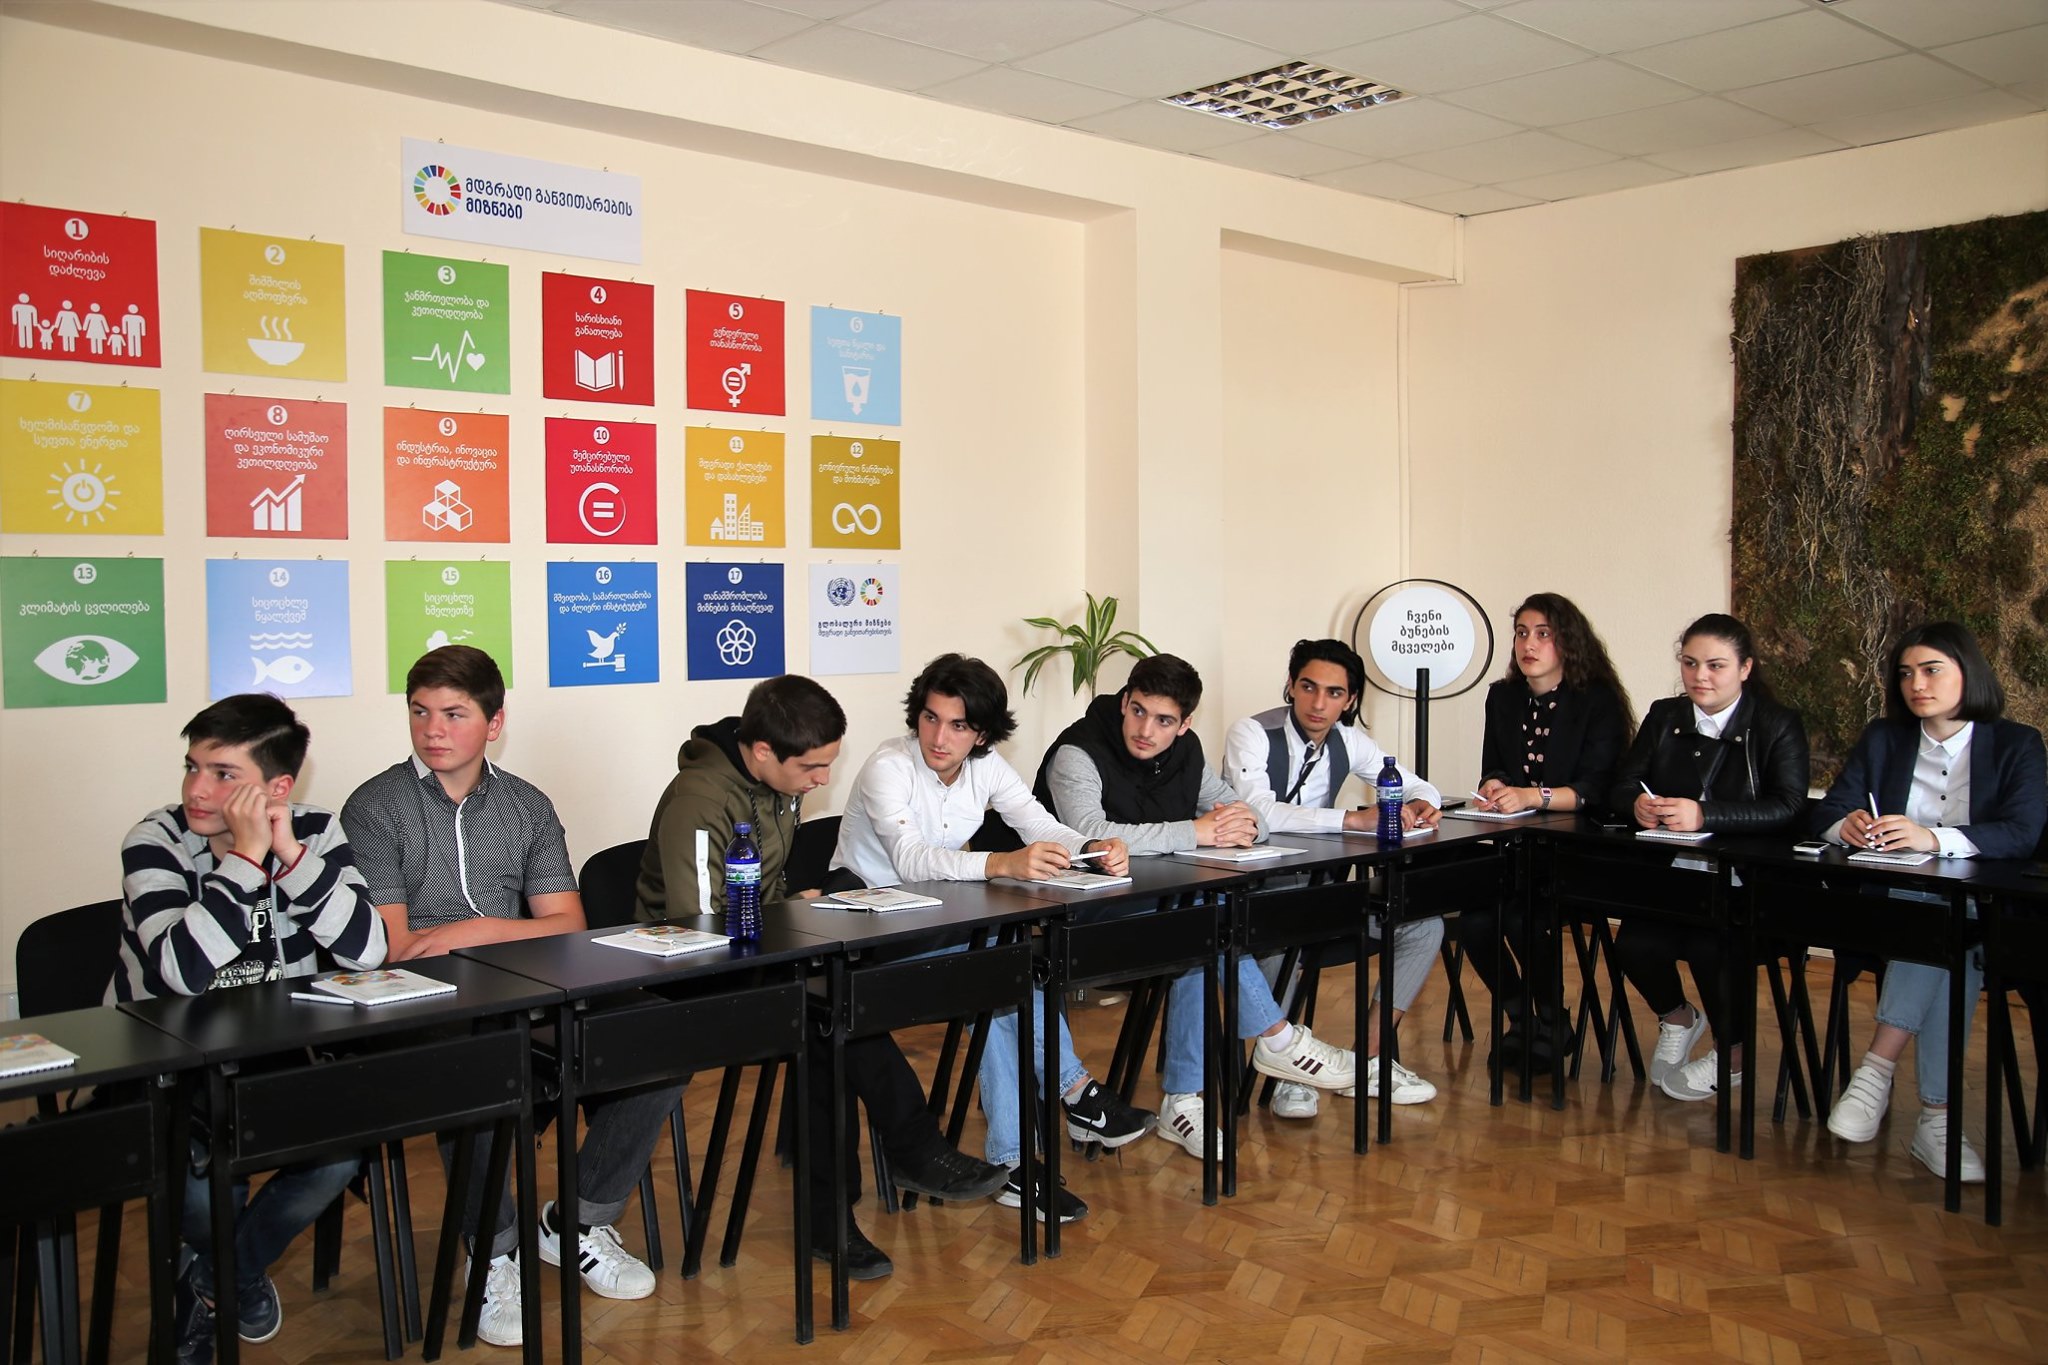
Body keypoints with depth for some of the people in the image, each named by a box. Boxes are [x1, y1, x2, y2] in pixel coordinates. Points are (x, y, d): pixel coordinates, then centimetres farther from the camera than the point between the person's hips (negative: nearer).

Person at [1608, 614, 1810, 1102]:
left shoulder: (1778, 725, -3)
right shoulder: (1664, 716, 10)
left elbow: (1788, 807, -16)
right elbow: (1620, 788, 7)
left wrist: (1703, 814, -28)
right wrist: (1638, 804, -19)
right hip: (1670, 876, 4)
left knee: (1708, 947, -30)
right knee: (1633, 944, -22)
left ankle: (1733, 1057, 1)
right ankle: (1677, 1017, 14)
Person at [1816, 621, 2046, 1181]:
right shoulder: (1882, 738, 17)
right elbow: (1825, 813, 8)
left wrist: (1933, 838, -27)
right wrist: (1849, 825, -19)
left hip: (1982, 912, -1)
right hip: (1893, 902, 1)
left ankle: (1877, 1069, -34)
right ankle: (1935, 1114, -34)